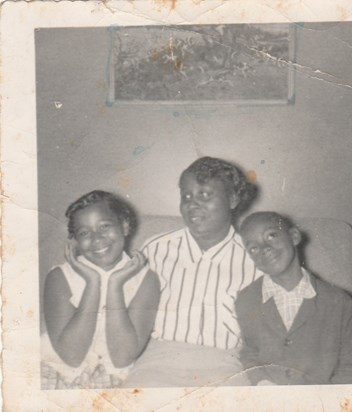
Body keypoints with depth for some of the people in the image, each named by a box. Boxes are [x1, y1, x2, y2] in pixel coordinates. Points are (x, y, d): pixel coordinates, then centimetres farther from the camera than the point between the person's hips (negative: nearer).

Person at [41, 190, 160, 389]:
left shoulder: (145, 280, -5)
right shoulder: (60, 278, -5)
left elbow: (122, 358, -13)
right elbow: (71, 356, -15)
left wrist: (115, 284, -15)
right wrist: (92, 283, -15)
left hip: (113, 382, 0)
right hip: (57, 377, 0)